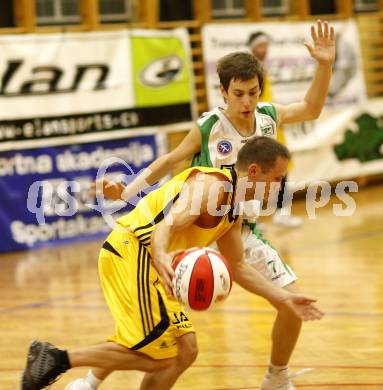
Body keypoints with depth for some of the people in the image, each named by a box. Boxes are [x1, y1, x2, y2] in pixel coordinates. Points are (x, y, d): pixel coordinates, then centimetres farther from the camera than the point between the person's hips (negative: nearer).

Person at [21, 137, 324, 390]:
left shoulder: (233, 210, 15)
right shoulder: (212, 185, -16)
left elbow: (238, 267, 26)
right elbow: (168, 224, -31)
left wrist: (282, 298, 20)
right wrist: (161, 256, -52)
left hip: (147, 262, 10)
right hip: (131, 252, -10)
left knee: (184, 351, 8)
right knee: (160, 358, -12)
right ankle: (58, 358, -9)